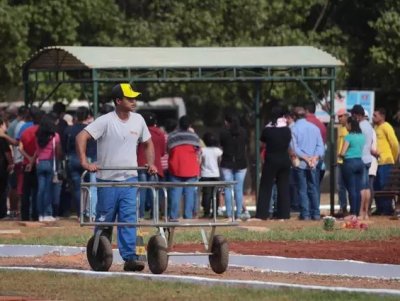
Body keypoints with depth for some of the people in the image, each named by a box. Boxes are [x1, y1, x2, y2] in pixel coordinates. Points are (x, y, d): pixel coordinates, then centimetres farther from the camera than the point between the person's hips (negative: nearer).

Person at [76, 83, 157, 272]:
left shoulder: (138, 120, 7)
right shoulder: (106, 121, -10)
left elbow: (147, 143, 23)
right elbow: (81, 137, -15)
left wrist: (151, 164, 10)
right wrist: (84, 162, -24)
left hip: (130, 179, 3)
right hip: (108, 179, -3)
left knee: (129, 218, -8)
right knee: (105, 220, 5)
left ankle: (130, 257, -13)